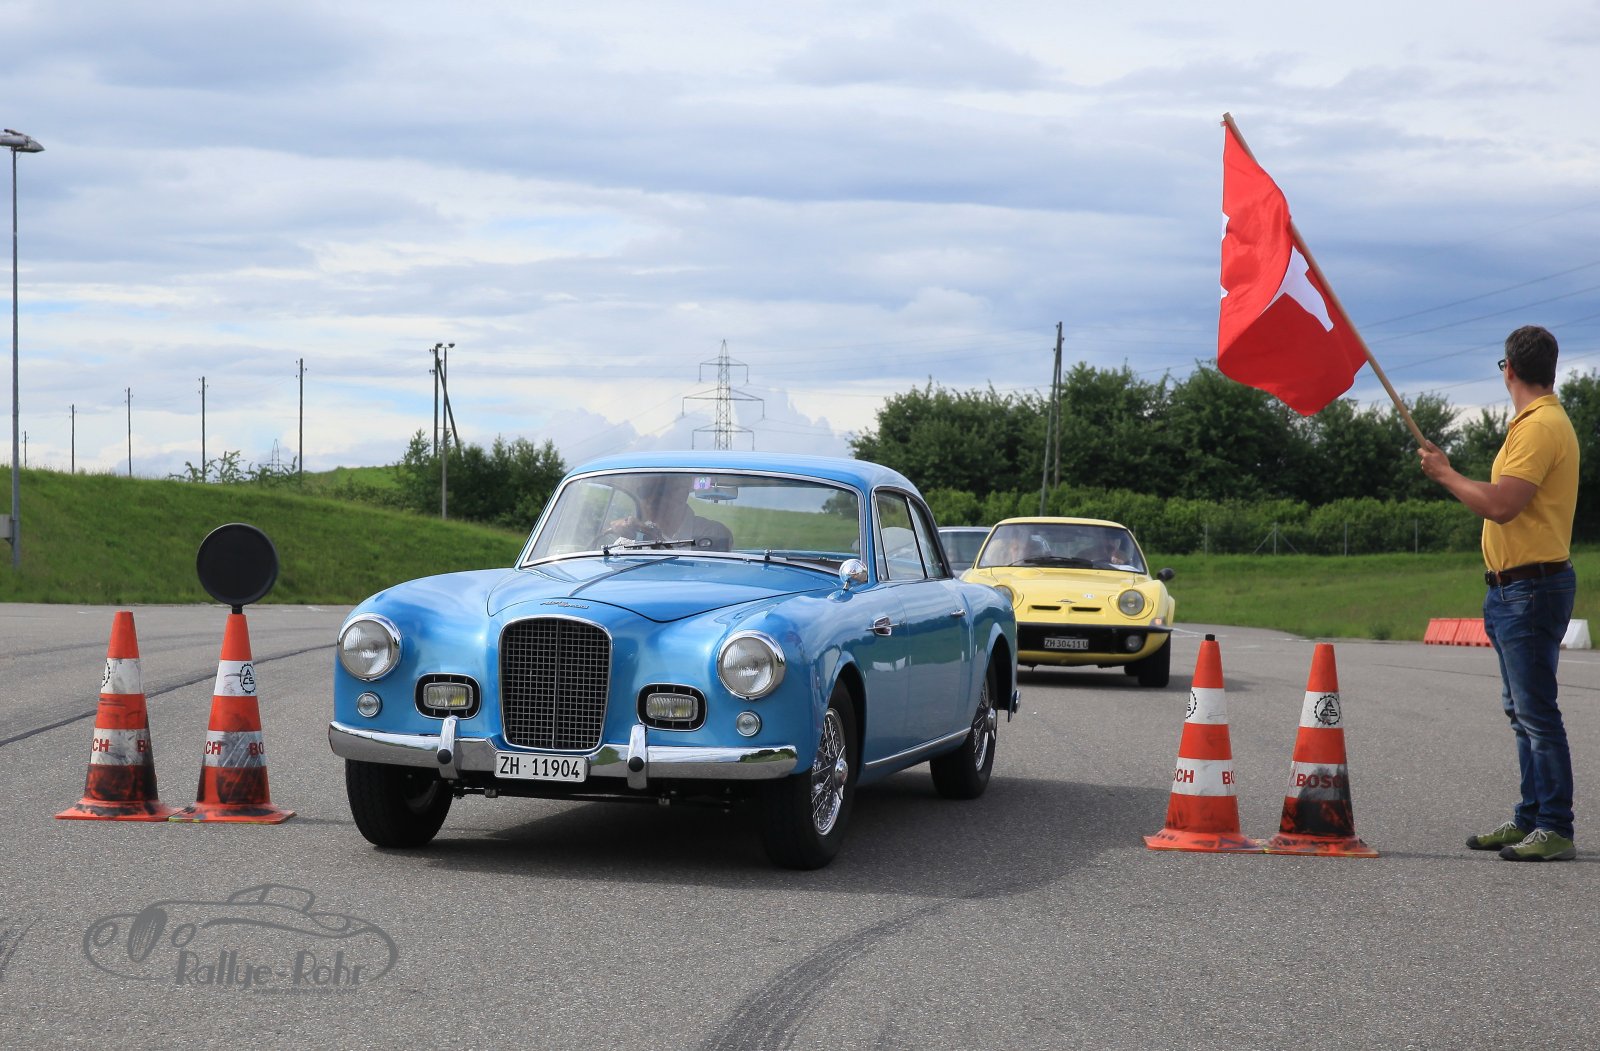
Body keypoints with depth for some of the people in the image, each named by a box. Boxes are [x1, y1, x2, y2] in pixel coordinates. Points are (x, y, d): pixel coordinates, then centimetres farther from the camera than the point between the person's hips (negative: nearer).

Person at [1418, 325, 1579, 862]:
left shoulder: (1539, 427, -16)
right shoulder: (1541, 422, 17)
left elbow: (1500, 505, -24)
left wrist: (1445, 473, -12)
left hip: (1532, 590, -11)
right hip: (1515, 590, 11)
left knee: (1537, 714, -11)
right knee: (1523, 713, 14)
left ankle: (1556, 830, -10)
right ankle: (1531, 819, 20)